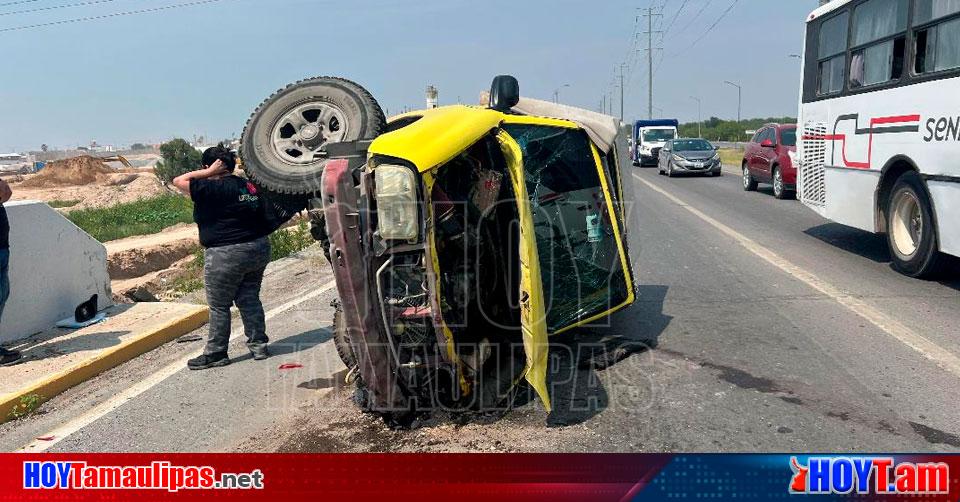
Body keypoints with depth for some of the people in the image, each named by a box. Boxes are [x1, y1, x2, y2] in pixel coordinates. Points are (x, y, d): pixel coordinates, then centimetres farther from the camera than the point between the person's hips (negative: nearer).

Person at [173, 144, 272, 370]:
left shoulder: (211, 189, -15)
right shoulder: (249, 186, 8)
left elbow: (179, 181, -9)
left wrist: (209, 172, -8)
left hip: (226, 255, -7)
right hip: (259, 249, 8)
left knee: (219, 306, 4)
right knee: (249, 299, 16)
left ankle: (216, 353, 12)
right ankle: (258, 345, 19)